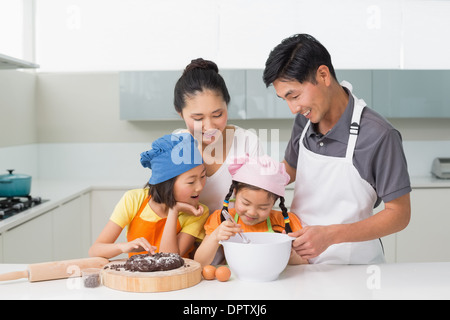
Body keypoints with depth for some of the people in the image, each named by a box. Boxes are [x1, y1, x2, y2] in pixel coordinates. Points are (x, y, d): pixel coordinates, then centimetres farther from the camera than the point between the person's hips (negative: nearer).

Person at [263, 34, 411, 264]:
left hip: (351, 263, -4)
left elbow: (399, 214, -10)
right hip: (298, 253, 5)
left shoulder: (378, 136, -16)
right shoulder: (304, 120, 3)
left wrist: (330, 234, -20)